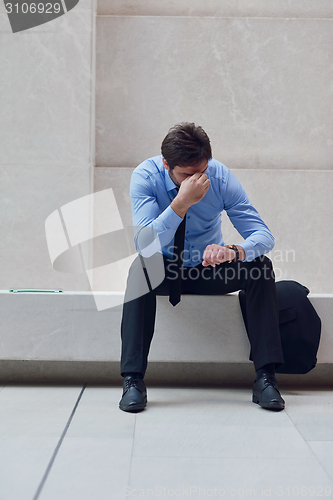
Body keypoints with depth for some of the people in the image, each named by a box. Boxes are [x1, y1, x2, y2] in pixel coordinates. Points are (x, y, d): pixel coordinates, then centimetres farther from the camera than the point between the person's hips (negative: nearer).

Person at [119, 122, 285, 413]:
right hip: (164, 271, -2)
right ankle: (133, 380, -33)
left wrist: (234, 251, -42)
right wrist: (182, 202, -44)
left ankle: (266, 377, -23)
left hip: (209, 269, 2)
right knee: (141, 267, -35)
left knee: (260, 265, -25)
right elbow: (145, 242, -32)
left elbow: (263, 235, -19)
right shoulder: (146, 176, -20)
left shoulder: (221, 176, -16)